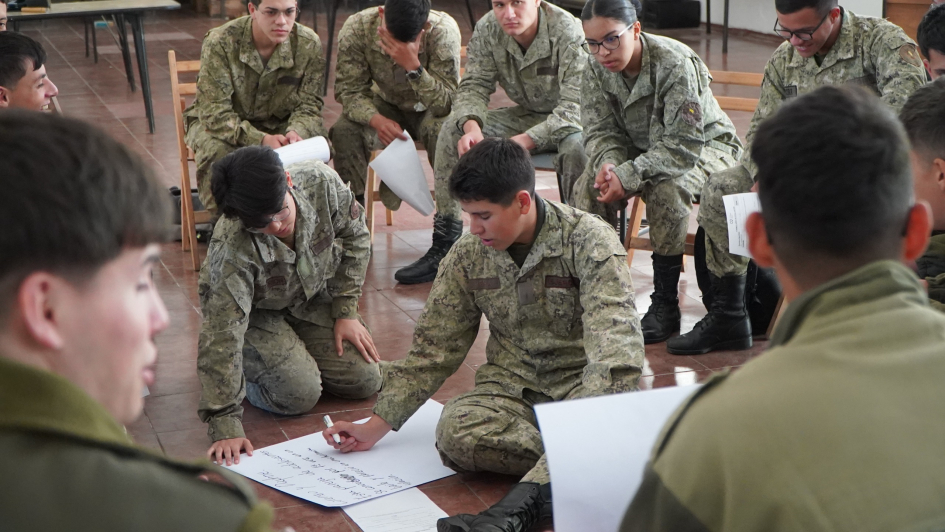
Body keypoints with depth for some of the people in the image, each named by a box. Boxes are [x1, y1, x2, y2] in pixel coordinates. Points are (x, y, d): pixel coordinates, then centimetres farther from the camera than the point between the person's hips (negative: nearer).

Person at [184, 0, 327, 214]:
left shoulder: (308, 44, -14)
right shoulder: (220, 43, -23)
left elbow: (309, 104, -8)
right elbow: (214, 112, -25)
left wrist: (296, 132, -34)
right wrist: (261, 140, -40)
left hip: (278, 124, 3)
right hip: (223, 124, -2)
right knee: (216, 149, -36)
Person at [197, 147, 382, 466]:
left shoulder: (321, 182, -29)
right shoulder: (231, 250, -39)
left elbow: (355, 239, -8)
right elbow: (222, 336, -38)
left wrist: (346, 312, -10)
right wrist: (225, 427, -41)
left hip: (312, 299, 5)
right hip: (256, 314, -4)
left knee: (364, 380, -6)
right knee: (299, 394, -24)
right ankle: (247, 365, 7)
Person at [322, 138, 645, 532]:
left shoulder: (589, 241, -14)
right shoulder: (468, 255, 1)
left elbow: (614, 339, -26)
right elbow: (433, 348, 7)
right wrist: (377, 425, 3)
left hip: (584, 380, -4)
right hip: (514, 382, 4)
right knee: (456, 433, -29)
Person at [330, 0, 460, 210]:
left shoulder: (443, 31, -31)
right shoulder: (356, 28, -25)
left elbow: (445, 105, -32)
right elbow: (349, 90, -20)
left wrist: (413, 65, -46)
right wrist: (376, 120, -40)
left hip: (429, 111, -2)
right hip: (388, 106, 2)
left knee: (442, 130, -35)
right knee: (344, 132, -26)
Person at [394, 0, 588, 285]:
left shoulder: (568, 33, -28)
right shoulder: (487, 31, -11)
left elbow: (575, 108, -34)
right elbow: (473, 86, -6)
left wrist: (524, 141, -44)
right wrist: (471, 126, -29)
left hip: (568, 121, -5)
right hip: (527, 115, 5)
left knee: (576, 145, -40)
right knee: (453, 129, -12)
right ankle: (444, 245, -9)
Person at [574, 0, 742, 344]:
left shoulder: (676, 65, -29)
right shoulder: (596, 68, -10)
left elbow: (684, 145, -32)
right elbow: (599, 131, -6)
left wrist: (628, 175, -41)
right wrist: (609, 163, -30)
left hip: (706, 147, -5)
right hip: (643, 148, 6)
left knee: (665, 188, -36)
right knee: (590, 185, -21)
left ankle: (665, 303, -23)